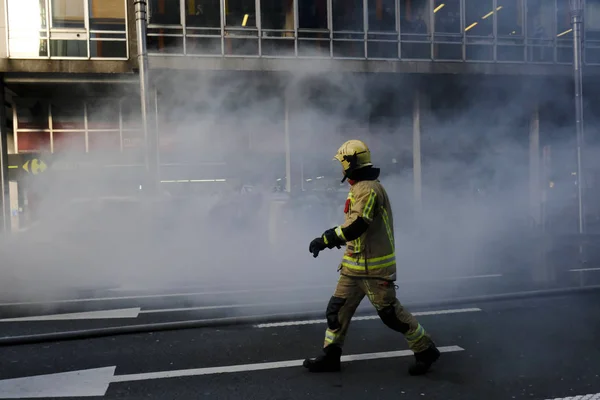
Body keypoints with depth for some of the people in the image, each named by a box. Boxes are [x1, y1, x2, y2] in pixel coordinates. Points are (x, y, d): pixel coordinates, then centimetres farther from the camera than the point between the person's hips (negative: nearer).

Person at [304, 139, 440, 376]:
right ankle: (330, 357, 19)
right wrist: (331, 238, 20)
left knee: (390, 313, 1)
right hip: (355, 264, 10)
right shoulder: (361, 187, 13)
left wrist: (325, 240, -26)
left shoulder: (367, 189, -20)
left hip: (373, 266, -10)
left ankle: (426, 351, 19)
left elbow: (357, 226, -30)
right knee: (338, 308, 10)